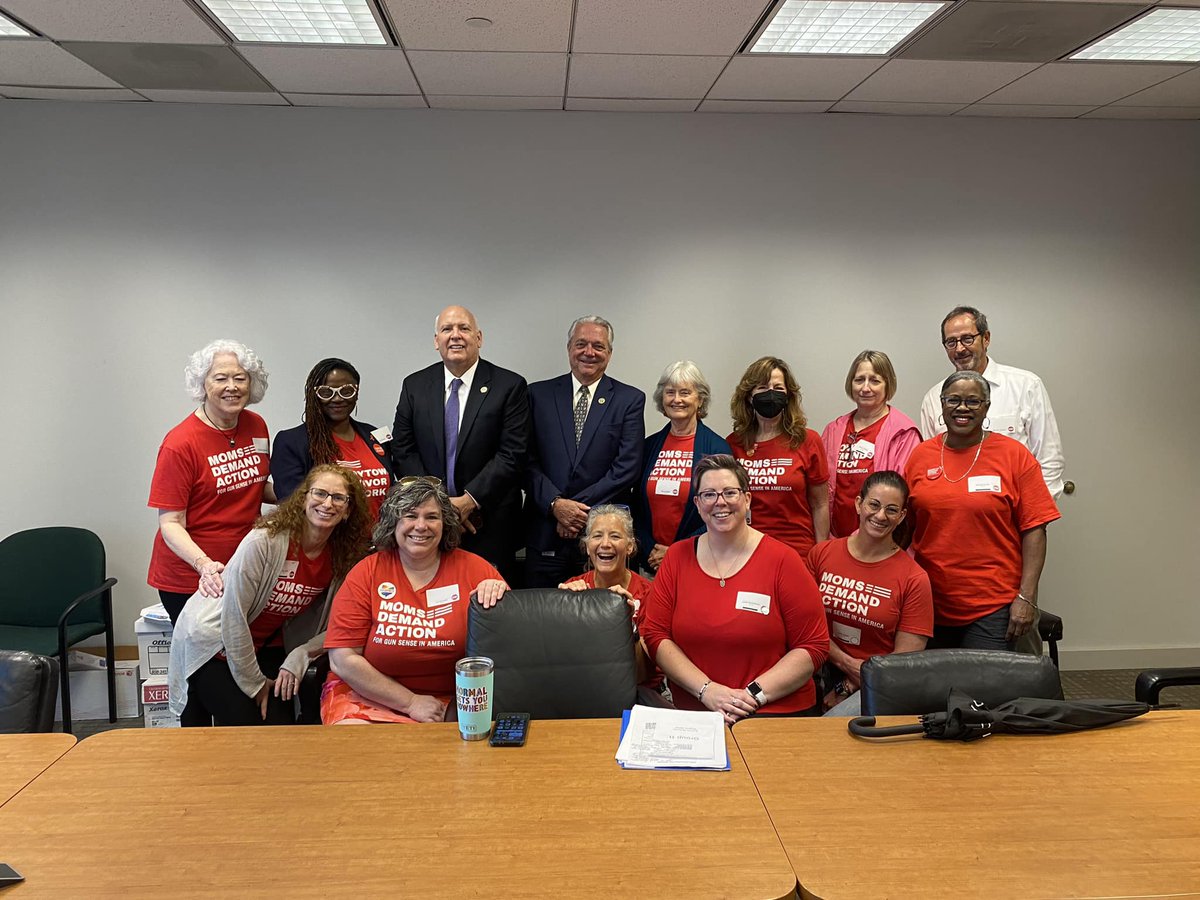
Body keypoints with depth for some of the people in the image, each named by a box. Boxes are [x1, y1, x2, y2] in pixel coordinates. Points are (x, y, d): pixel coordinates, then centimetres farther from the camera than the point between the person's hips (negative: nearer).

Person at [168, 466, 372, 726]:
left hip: (266, 647, 6)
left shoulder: (342, 557, -8)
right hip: (210, 643, -5)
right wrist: (254, 682, -15)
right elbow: (234, 616, -23)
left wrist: (298, 659, -17)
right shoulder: (264, 541, -27)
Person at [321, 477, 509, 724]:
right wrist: (411, 702, -11)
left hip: (446, 702, 1)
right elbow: (343, 660, -6)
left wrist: (497, 592, -19)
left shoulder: (472, 568, 0)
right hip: (366, 695, -1)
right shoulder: (366, 573, -2)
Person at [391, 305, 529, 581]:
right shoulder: (414, 386, 7)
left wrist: (470, 500, -15)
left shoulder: (510, 386, -3)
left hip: (489, 524, -2)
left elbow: (513, 454, -9)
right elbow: (403, 451, 3)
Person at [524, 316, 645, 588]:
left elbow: (627, 466, -6)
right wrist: (555, 504, -12)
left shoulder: (630, 399, 3)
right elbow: (527, 461, 2)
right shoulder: (539, 394, 7)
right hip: (544, 533, 1)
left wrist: (578, 507, -11)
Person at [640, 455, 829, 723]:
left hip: (778, 712, -2)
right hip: (693, 712, 2)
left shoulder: (782, 560, 0)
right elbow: (655, 634, 4)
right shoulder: (676, 557, 9)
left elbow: (814, 646, -2)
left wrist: (755, 693, -12)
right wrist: (706, 689, -10)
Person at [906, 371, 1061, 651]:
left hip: (993, 608, -3)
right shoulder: (921, 455, 5)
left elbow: (1034, 529, -5)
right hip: (931, 605, 3)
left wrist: (1027, 597, -11)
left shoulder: (1015, 455, -2)